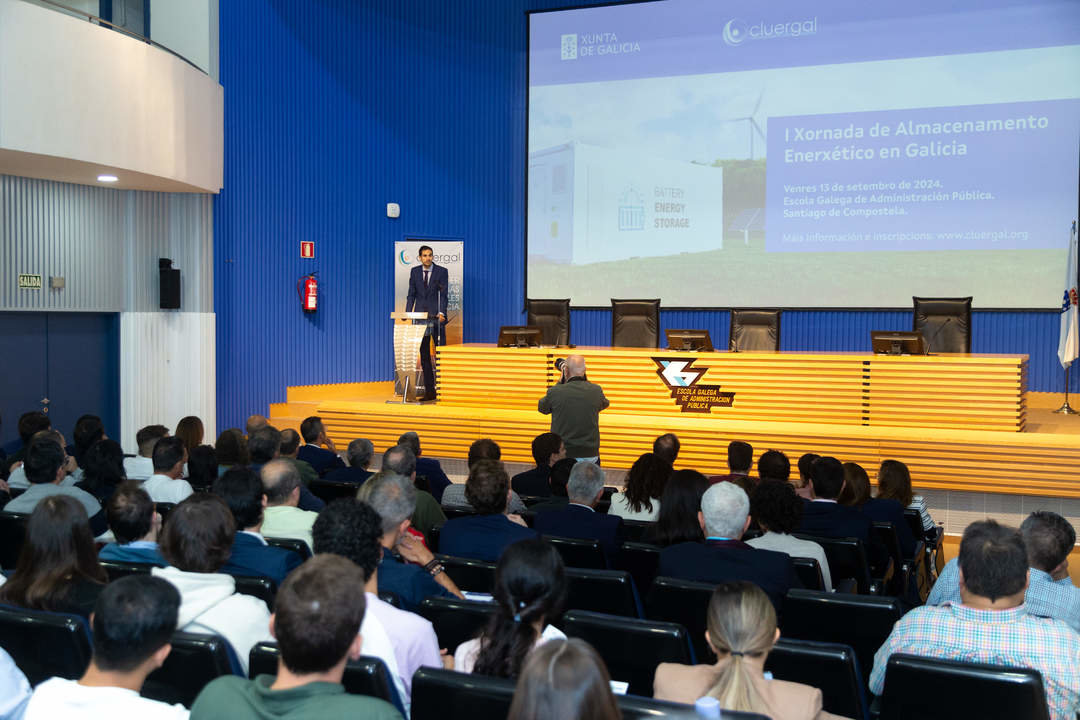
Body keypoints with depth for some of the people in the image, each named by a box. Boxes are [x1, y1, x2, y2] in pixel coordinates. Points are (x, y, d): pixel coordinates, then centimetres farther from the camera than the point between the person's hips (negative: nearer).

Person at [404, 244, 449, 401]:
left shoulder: (442, 271, -1)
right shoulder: (414, 271, 9)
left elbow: (444, 294, -6)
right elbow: (411, 294, 9)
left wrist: (441, 313, -20)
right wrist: (407, 314, -3)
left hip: (436, 317, -3)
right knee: (424, 355, 3)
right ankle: (429, 390, 7)